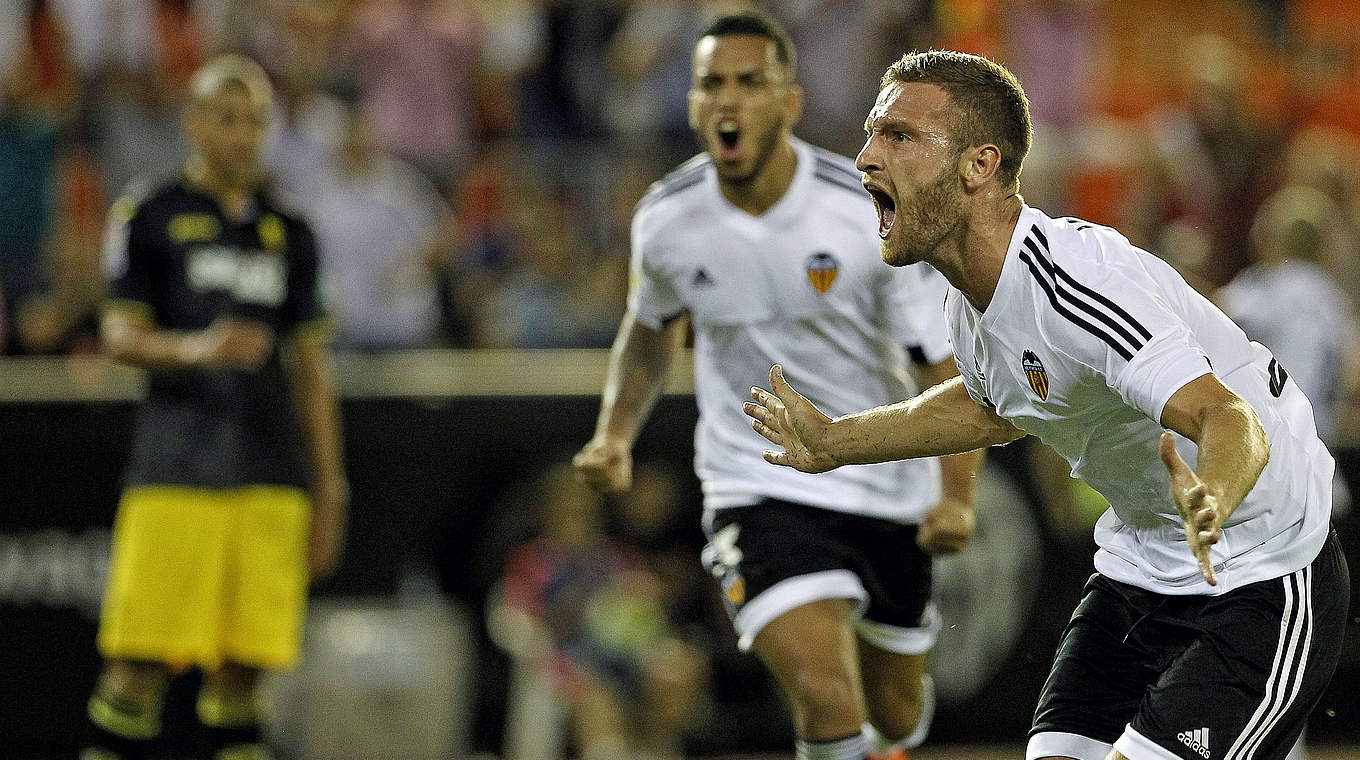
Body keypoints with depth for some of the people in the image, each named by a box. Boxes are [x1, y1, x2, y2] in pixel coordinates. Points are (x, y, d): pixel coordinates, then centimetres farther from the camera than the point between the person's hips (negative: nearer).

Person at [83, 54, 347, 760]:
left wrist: (329, 487, 14)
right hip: (176, 463, -4)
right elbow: (119, 334, 0)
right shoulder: (150, 217, 5)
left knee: (240, 668, 0)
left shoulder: (289, 234, 18)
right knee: (140, 661, -10)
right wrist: (196, 348, -20)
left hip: (271, 474, 4)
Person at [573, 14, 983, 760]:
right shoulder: (664, 220, -9)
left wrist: (958, 495, -25)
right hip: (757, 494, -1)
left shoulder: (871, 212, -17)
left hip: (887, 494, 1)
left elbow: (949, 358, -11)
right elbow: (650, 329, 14)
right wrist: (615, 435, -1)